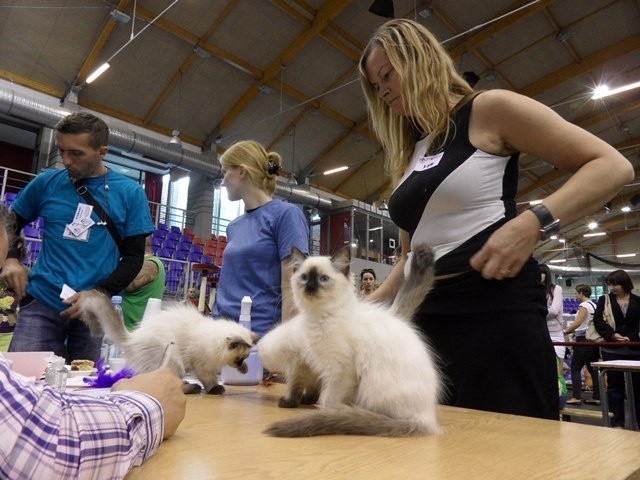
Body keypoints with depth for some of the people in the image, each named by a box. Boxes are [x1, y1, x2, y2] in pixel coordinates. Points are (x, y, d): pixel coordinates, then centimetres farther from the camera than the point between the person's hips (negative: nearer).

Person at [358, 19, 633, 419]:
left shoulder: (489, 110, 0)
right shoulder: (407, 156, 19)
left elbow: (613, 166, -3)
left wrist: (533, 223, -18)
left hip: (496, 312, -6)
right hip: (427, 319, 7)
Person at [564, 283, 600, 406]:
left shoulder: (584, 305, -12)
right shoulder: (594, 305, 14)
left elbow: (578, 323, -21)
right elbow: (588, 324, 15)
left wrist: (565, 331, -12)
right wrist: (574, 331, 14)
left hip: (584, 340, -9)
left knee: (575, 368, -3)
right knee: (592, 368, 11)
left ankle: (576, 397, -4)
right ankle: (596, 397, 14)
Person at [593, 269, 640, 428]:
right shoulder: (604, 299, 6)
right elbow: (597, 320, -4)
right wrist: (614, 335, -15)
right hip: (612, 349, -1)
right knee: (615, 384, 3)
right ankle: (617, 421, 10)